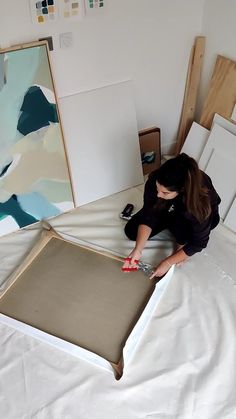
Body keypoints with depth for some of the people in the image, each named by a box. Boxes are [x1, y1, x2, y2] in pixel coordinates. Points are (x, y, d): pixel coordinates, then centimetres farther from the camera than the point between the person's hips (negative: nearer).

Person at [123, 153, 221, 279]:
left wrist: (168, 263, -29)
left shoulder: (200, 199, -42)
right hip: (170, 208, 4)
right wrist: (138, 249, -35)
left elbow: (199, 242, -31)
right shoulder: (155, 180, -34)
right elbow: (148, 216, -24)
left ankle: (182, 243, -4)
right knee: (131, 231, -6)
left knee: (179, 220, -38)